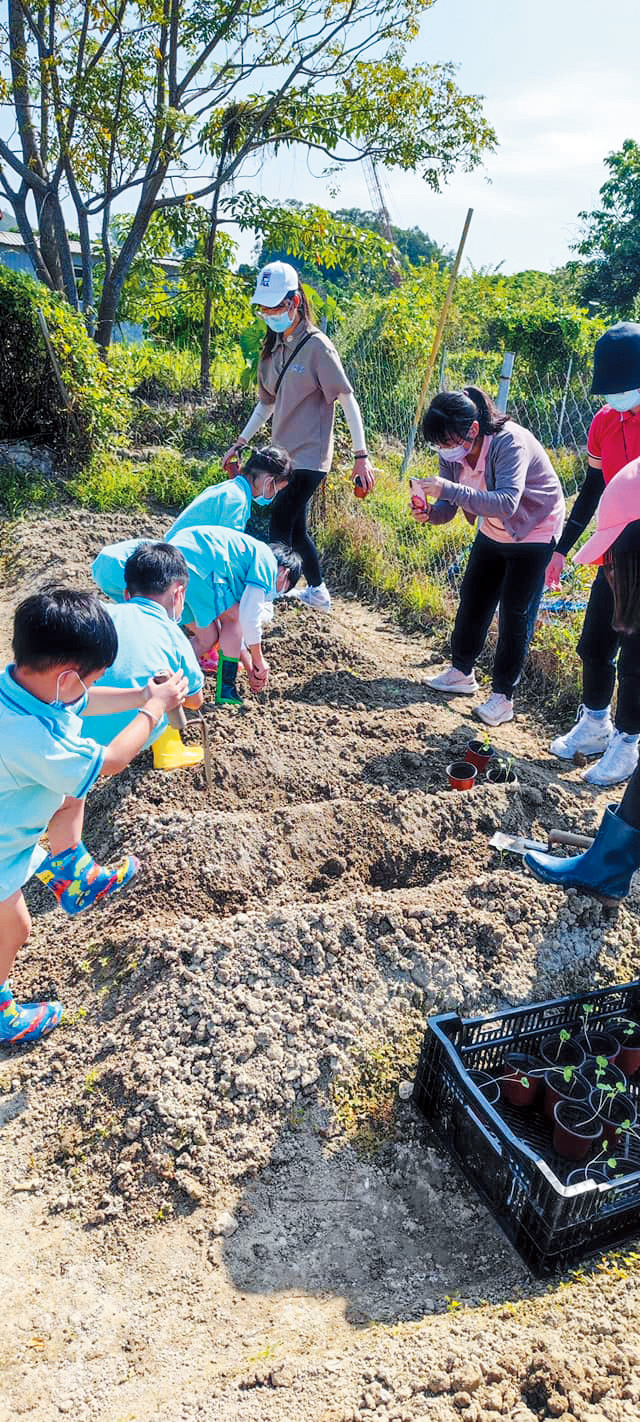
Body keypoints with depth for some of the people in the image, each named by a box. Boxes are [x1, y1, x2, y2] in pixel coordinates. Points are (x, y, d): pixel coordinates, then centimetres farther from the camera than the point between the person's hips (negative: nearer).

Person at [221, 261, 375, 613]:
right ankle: (317, 592, 31)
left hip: (309, 457, -8)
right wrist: (240, 443, 16)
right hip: (284, 455, 8)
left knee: (279, 529, -11)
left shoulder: (316, 346, -12)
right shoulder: (273, 348, 9)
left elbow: (348, 401, -13)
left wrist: (361, 456, -18)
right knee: (295, 528, 15)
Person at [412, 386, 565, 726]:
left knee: (514, 611, -8)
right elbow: (449, 506, -10)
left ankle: (503, 696, 1)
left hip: (535, 530, -7)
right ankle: (462, 672, 26)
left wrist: (450, 489, -55)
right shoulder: (453, 451, -13)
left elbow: (507, 502, -47)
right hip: (493, 531, 7)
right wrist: (430, 513, -33)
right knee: (472, 599, 9)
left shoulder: (510, 442, -34)